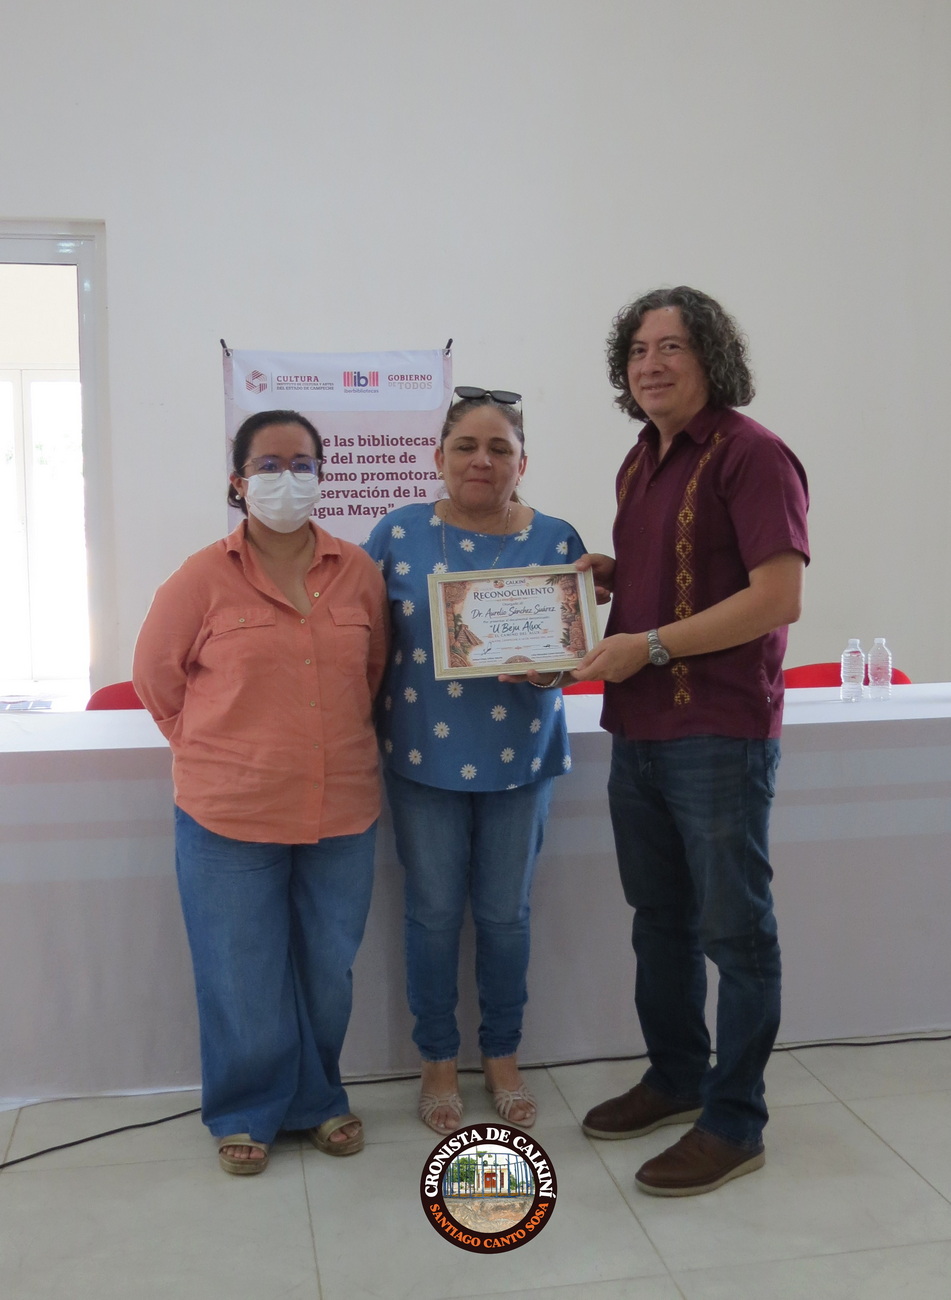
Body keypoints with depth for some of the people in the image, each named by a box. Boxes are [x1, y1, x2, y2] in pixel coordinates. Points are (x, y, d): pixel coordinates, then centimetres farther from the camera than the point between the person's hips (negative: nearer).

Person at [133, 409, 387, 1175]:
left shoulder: (358, 571, 1)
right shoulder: (204, 579, -6)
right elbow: (158, 677, 4)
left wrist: (341, 743, 11)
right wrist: (215, 751, 7)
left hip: (342, 813, 3)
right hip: (230, 820, -2)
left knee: (328, 970, 14)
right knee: (243, 977, 9)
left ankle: (318, 1099, 36)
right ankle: (248, 1113, 31)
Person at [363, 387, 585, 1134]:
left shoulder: (557, 540, -1)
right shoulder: (400, 534, -2)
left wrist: (546, 667, -20)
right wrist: (372, 725, -8)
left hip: (519, 757, 1)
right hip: (424, 757, 0)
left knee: (505, 912, 11)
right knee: (434, 912, 9)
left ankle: (503, 1057, 31)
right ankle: (439, 1063, 27)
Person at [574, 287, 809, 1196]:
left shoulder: (749, 455, -12)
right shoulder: (640, 463, 14)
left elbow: (777, 597, -19)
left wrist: (649, 645, -20)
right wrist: (611, 575, 4)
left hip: (720, 733, -8)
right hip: (639, 728, 9)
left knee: (733, 929, 3)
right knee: (658, 915, 18)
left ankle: (733, 1124, 17)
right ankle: (676, 1078, 36)